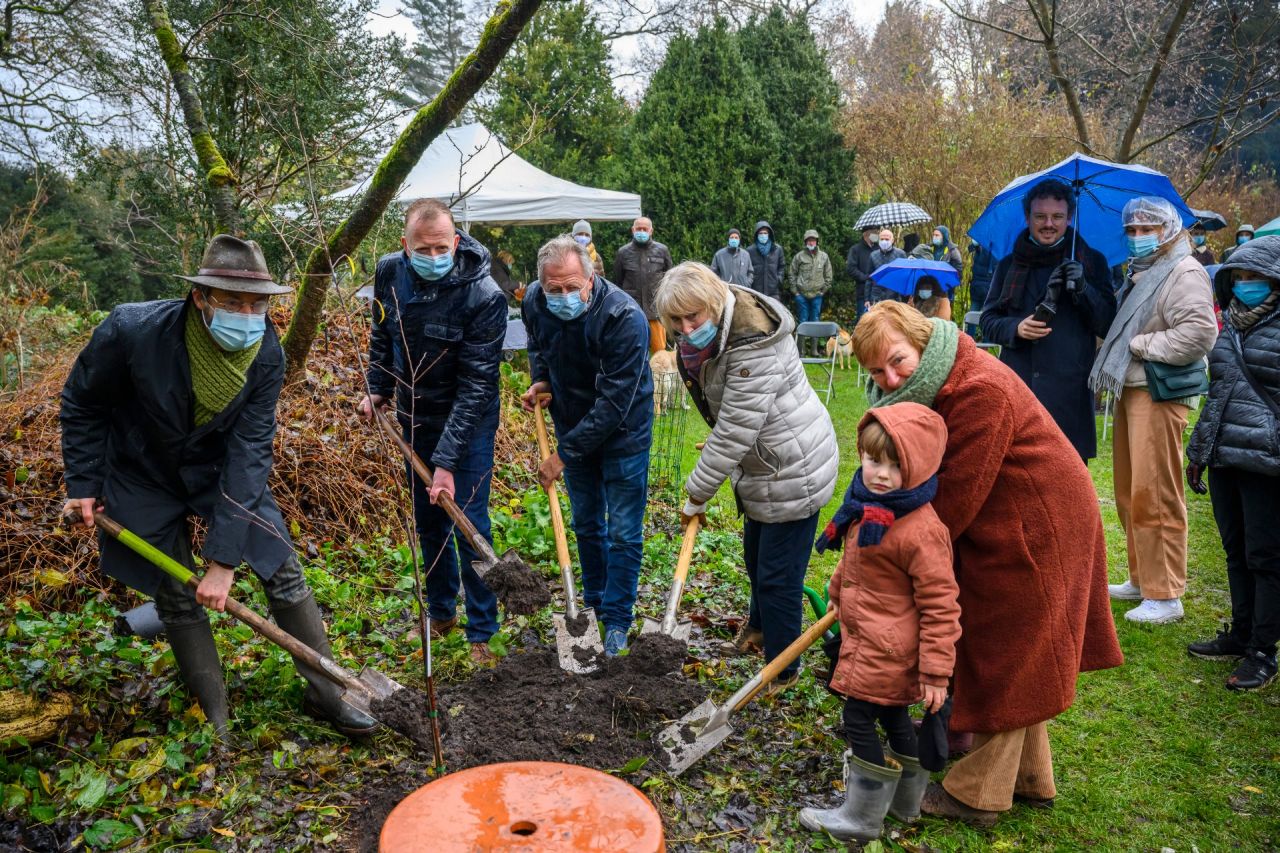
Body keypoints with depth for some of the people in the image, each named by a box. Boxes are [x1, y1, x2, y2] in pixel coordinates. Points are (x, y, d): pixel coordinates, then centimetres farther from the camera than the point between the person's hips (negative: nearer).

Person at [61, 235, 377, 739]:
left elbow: (249, 452, -25)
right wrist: (82, 484, -6)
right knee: (176, 599, 4)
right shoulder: (131, 332, -29)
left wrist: (224, 557, -26)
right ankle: (215, 716, 24)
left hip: (221, 467, 2)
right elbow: (81, 406, -9)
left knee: (283, 569, -2)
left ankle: (325, 694, 13)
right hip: (144, 475, -1)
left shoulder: (266, 354, -24)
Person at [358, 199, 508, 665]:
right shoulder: (389, 273, -10)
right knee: (427, 520, 16)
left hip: (467, 422, -5)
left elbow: (475, 386, -28)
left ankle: (481, 633, 11)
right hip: (415, 417, 5)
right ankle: (441, 613, 34)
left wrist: (446, 460, -30)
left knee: (469, 524, -4)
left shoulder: (483, 296, -27)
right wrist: (377, 389, 6)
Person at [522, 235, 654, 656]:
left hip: (621, 431, -5)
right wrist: (539, 381, -9)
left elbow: (613, 403, -31)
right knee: (586, 523, 18)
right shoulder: (534, 302, -14)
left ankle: (617, 621, 18)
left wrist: (564, 454, -27)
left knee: (623, 532, 3)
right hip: (573, 425, 5)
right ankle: (594, 602, 37)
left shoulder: (624, 317, -33)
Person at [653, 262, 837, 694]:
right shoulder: (707, 335, -2)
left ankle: (782, 671, 21)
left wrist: (697, 492, -18)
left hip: (794, 468, -10)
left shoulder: (752, 348, -32)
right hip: (762, 463, 10)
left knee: (778, 575, 1)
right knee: (755, 557, 28)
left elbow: (734, 432, -29)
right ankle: (759, 626, 54)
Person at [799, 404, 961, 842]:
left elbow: (940, 605, -23)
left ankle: (862, 818, 17)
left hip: (886, 649, -9)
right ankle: (906, 799, 41)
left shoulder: (920, 530, -27)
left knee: (858, 719, 1)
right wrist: (838, 590, 31)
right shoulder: (868, 504, 0)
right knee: (892, 715, 22)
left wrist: (936, 672, -20)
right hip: (865, 634, 9)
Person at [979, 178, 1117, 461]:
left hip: (1069, 392, -1)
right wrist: (1015, 328, -8)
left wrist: (1083, 289, -13)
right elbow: (988, 320, 13)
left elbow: (1108, 325, 4)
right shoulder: (1010, 265, 13)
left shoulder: (1090, 262, 9)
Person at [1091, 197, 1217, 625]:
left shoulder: (1184, 273, -10)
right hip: (1130, 389, 10)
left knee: (1154, 496, -8)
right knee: (1130, 493, 16)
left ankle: (1165, 595, 0)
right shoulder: (1139, 273, 18)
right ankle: (1141, 579, 28)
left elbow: (1200, 332, -23)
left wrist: (1143, 344, -15)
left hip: (1159, 393, -10)